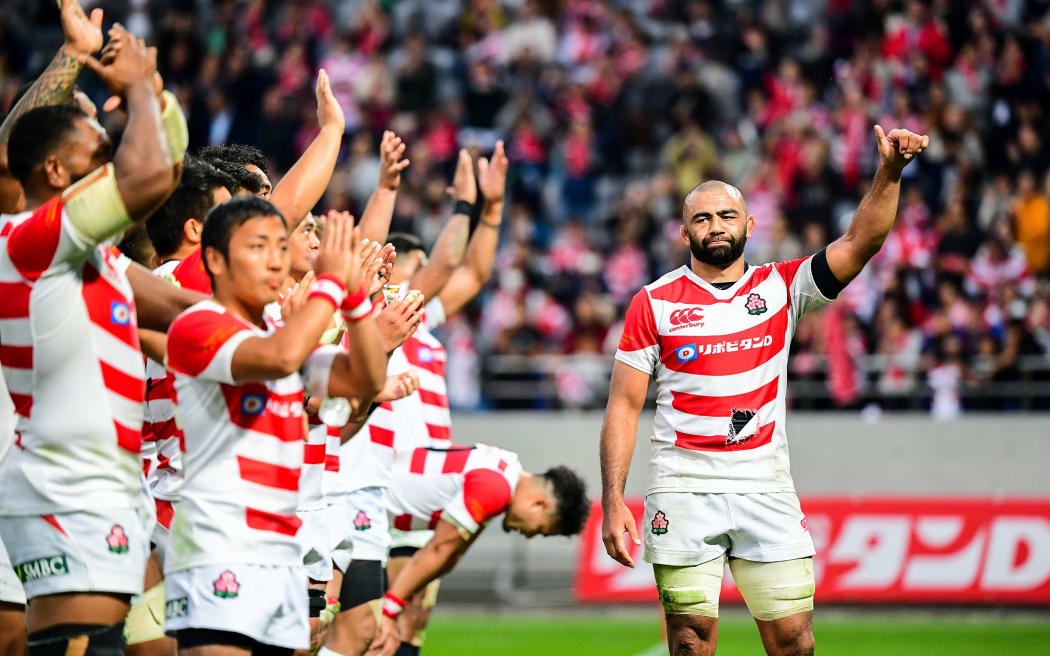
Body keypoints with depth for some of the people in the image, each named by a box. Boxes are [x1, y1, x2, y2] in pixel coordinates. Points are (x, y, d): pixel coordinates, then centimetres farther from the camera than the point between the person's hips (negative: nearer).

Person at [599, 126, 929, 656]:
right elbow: (624, 406, 2)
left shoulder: (781, 288, 7)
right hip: (683, 490, -1)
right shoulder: (654, 303, 3)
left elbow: (860, 242, -5)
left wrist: (890, 171, -21)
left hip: (766, 490, 2)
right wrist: (612, 501, -6)